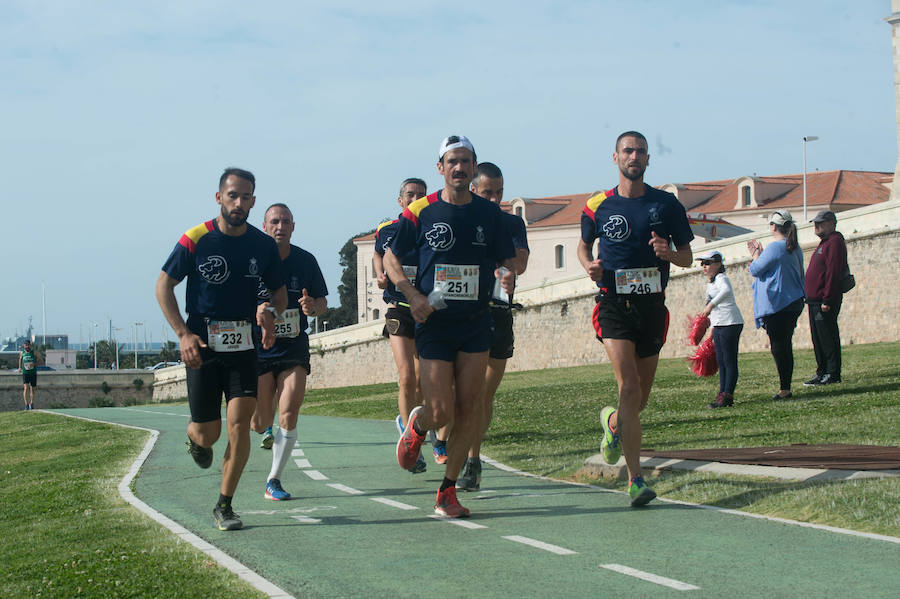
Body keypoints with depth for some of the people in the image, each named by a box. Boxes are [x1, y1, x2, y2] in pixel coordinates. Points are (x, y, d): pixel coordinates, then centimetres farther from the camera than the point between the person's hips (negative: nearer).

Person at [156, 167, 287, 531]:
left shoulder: (264, 246, 1)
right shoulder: (195, 241, -8)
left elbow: (280, 293, 13)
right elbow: (164, 286, 0)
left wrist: (270, 311, -12)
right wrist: (183, 333, -10)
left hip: (242, 344, 2)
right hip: (201, 345, -2)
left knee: (239, 423, -13)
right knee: (208, 433, 0)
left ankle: (224, 507, 0)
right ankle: (195, 439, 40)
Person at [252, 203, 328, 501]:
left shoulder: (305, 261, 2)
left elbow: (323, 302, 11)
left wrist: (313, 306, -12)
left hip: (294, 347, 1)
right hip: (258, 349, -1)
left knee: (289, 415, -13)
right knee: (259, 424, 3)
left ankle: (274, 481, 1)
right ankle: (266, 430, 42)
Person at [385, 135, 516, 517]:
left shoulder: (489, 214, 5)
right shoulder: (420, 212, -2)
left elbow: (507, 259, 13)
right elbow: (391, 257, 5)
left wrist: (508, 275, -11)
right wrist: (412, 295, -10)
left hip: (476, 323, 3)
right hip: (434, 322, -2)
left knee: (468, 410, -1)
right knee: (440, 412, -8)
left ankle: (447, 492, 10)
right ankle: (417, 426, 29)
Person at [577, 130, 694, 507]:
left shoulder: (666, 204, 5)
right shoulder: (598, 206, 4)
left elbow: (688, 256, 9)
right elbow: (584, 245, 20)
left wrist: (669, 253, -14)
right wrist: (589, 265, -3)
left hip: (652, 304, 3)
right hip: (614, 303, -2)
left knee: (642, 395, 11)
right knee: (629, 387, -18)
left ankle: (613, 422, 47)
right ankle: (635, 480, -18)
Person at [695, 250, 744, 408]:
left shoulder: (721, 278, -13)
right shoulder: (710, 283, 17)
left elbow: (726, 291, -36)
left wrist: (711, 305, -42)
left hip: (730, 323, -10)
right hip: (718, 325, 10)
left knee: (729, 361, -8)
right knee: (721, 361, 11)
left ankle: (728, 395, -10)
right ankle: (722, 393, 15)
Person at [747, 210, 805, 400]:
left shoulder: (775, 247, -15)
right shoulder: (795, 248, 12)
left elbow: (755, 270, -10)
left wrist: (756, 255, 8)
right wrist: (759, 255, 23)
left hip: (777, 305, -9)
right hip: (794, 303, 9)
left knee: (778, 347, -4)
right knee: (785, 346, 12)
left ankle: (784, 388, -4)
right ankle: (786, 388, 14)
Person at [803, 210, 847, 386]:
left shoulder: (835, 242, -12)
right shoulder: (824, 243, 21)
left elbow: (833, 273, -20)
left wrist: (827, 300, -24)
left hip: (825, 301, -10)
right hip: (815, 302, 10)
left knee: (827, 338, -7)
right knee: (818, 340, 11)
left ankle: (832, 374, -4)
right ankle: (821, 373, 16)